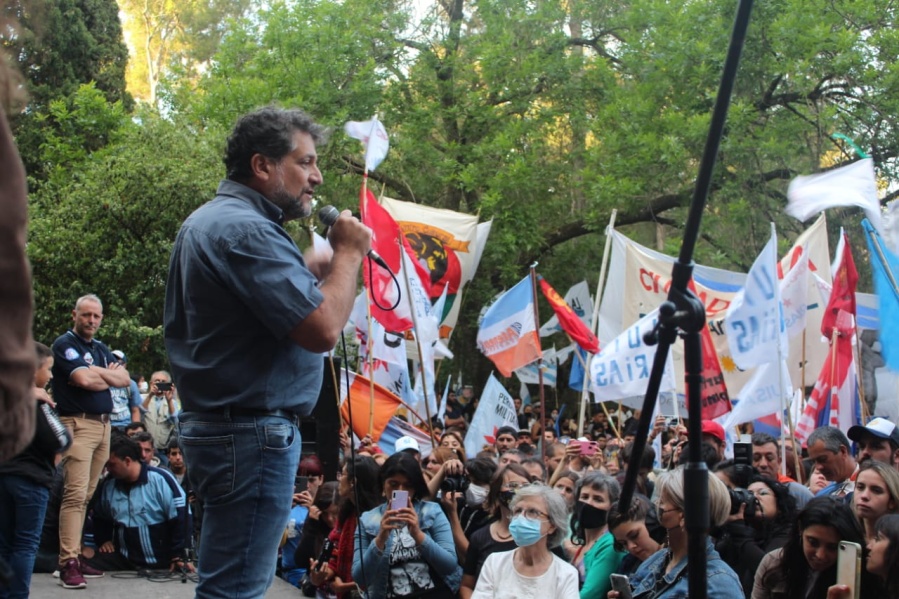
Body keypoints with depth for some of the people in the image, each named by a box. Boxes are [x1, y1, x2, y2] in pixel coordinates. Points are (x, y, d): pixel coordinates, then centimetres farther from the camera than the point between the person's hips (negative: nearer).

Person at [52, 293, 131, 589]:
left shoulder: (101, 349, 21)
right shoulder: (65, 344, -3)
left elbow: (125, 378, 10)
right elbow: (84, 379, -17)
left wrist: (98, 372, -6)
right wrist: (110, 376, 1)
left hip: (103, 425, 8)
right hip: (78, 424, -8)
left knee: (87, 495, 7)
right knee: (75, 493, -14)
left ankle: (76, 555, 10)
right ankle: (68, 563, -18)